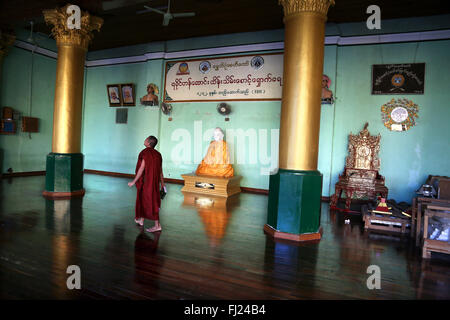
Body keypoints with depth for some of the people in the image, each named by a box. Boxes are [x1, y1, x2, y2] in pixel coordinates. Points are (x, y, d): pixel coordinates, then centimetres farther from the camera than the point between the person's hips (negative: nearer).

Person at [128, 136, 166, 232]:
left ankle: (157, 225, 2)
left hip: (146, 182, -8)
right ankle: (141, 220, 36)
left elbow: (142, 168, -17)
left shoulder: (146, 152, -15)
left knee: (151, 202, -2)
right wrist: (162, 183, 15)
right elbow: (160, 170, 8)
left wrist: (134, 182, -11)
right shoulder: (157, 154, 5)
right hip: (154, 181, 8)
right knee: (143, 200, 22)